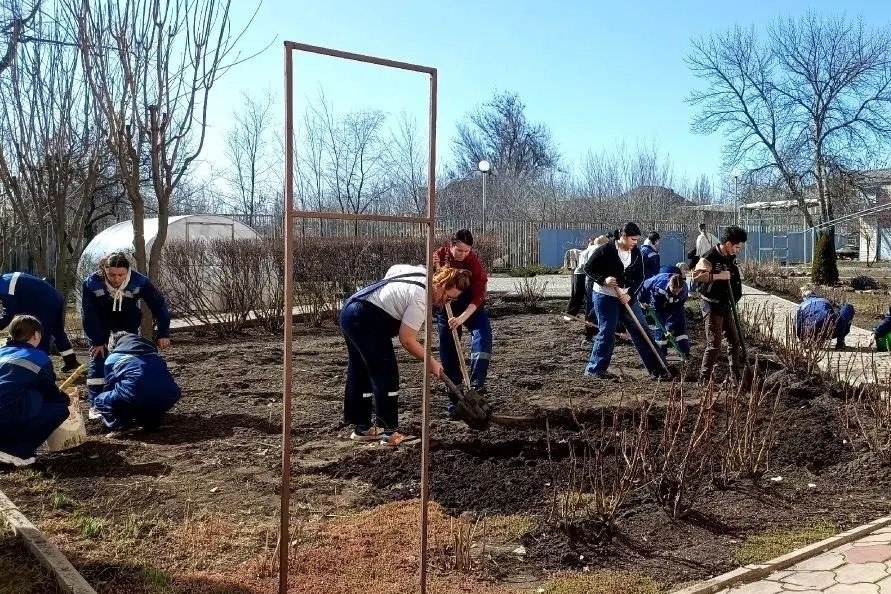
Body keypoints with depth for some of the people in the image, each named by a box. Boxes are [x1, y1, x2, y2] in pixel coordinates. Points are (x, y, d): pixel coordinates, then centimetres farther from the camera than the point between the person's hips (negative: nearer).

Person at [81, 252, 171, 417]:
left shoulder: (139, 281, -33)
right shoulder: (92, 283, -33)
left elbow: (158, 304, -23)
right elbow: (88, 314, -23)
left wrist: (163, 333, -23)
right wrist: (97, 340, -19)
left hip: (128, 322, 1)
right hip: (99, 323, -1)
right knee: (98, 359, -8)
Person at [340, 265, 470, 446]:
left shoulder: (422, 273, 7)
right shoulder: (421, 300, -20)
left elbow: (394, 269, 25)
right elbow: (407, 340, -18)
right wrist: (431, 363, -9)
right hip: (365, 322, -11)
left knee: (360, 373, 16)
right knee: (386, 376, -8)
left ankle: (361, 428, 25)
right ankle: (390, 432, -4)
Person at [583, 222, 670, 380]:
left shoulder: (636, 252, 2)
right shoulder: (605, 250, -14)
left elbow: (639, 277, 2)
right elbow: (588, 268, -9)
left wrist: (630, 294, -14)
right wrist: (603, 279, -25)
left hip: (627, 297, 6)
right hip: (605, 296, -6)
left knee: (642, 331, 5)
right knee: (607, 332, -6)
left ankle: (657, 368, 10)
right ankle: (594, 368, 8)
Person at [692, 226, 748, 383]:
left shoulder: (731, 258, 8)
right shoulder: (710, 257, -18)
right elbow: (696, 275, -33)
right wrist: (718, 276, -31)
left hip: (726, 304, 9)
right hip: (712, 305, -8)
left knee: (734, 341, 13)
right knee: (714, 344, -8)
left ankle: (737, 375, 25)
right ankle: (704, 378, 1)